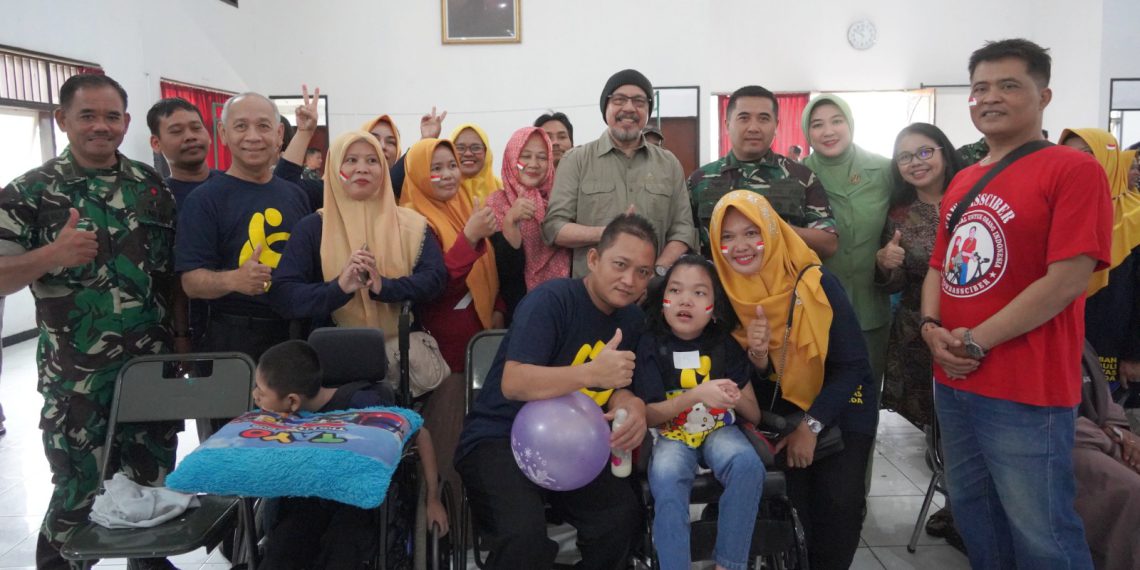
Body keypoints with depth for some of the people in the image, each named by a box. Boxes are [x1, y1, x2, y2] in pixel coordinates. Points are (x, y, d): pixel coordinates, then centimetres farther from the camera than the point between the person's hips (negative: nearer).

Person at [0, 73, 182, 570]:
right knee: (77, 491, 7)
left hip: (154, 364, 4)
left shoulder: (152, 186, 4)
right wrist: (52, 255, -27)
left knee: (156, 480, 16)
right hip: (75, 375, -3)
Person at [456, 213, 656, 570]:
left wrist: (633, 405, -13)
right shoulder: (550, 300, -18)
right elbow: (513, 384, -27)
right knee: (524, 533, -31)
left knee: (624, 517, -18)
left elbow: (614, 387, 12)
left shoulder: (631, 320, 5)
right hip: (500, 439, -6)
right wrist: (592, 372, -38)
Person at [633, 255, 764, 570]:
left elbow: (754, 415, 4)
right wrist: (696, 395, -24)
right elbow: (647, 414, -11)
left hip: (719, 429, 2)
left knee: (748, 466, -29)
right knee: (666, 480, -33)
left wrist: (736, 397, -19)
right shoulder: (651, 344, -7)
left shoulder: (726, 345, -1)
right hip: (670, 434, -2)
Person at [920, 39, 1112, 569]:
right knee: (972, 511, 20)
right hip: (952, 383, 8)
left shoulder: (1074, 169, -10)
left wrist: (976, 341, -16)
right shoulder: (962, 181, 13)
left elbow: (1066, 281, -18)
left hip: (1027, 390, -7)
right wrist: (932, 328, -3)